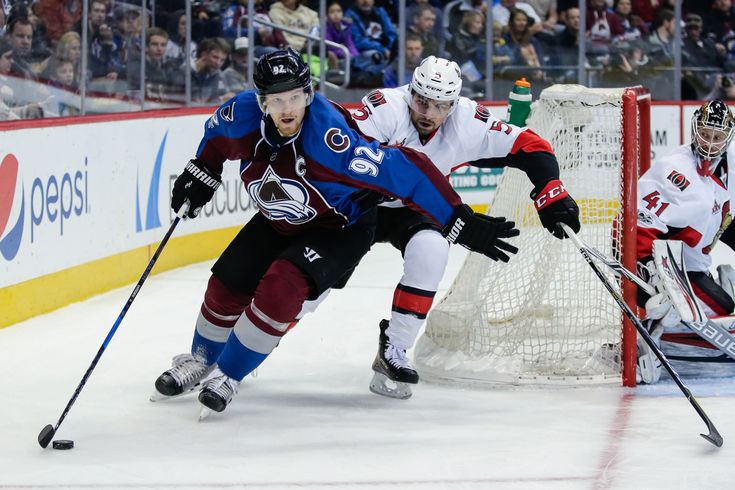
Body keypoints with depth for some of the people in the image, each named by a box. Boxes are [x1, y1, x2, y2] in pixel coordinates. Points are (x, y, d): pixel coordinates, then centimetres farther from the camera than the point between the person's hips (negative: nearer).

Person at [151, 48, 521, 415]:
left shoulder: (331, 139, -39)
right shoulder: (243, 116, -23)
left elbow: (406, 173, -38)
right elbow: (217, 133, 5)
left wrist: (463, 225, -38)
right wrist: (200, 174, 14)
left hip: (341, 229, -6)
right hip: (279, 221, 6)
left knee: (281, 288, -25)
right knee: (227, 286, 5)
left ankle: (227, 375, -4)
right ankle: (201, 360, 36)